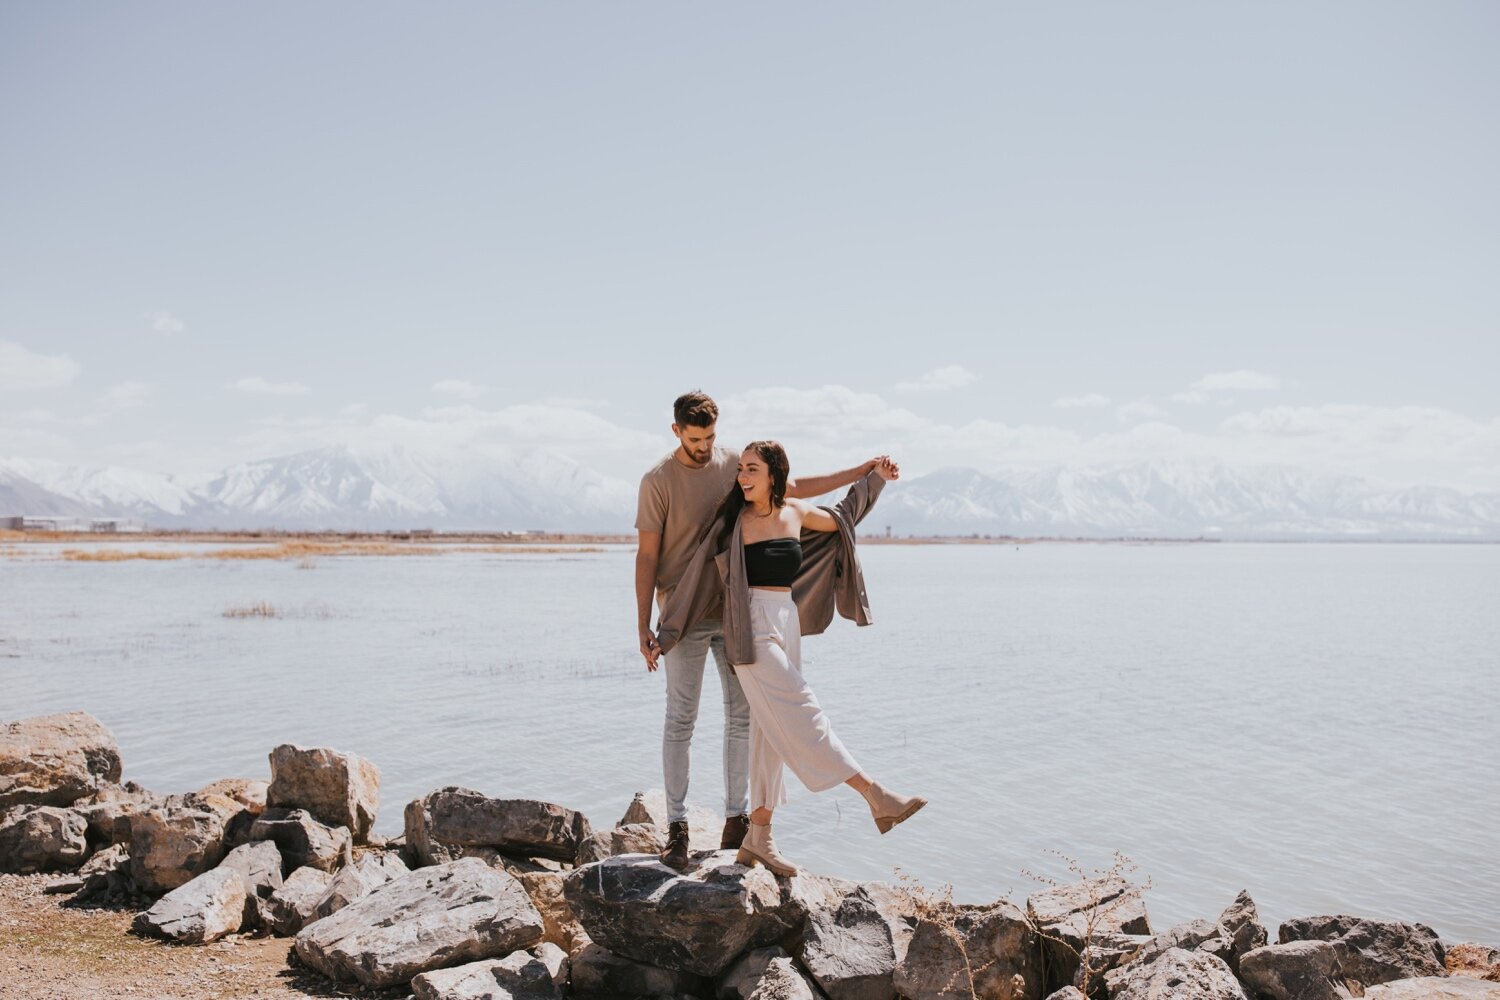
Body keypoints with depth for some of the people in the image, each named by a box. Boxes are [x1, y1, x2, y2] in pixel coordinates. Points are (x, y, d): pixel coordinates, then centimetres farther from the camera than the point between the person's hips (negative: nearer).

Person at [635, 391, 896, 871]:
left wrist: (863, 470, 9)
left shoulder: (735, 463, 4)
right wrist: (643, 626, -10)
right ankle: (677, 827, 6)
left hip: (735, 611, 4)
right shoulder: (658, 481, -7)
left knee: (742, 713, 5)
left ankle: (736, 821, 15)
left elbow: (796, 487, 13)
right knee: (680, 720, -1)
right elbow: (647, 556, -6)